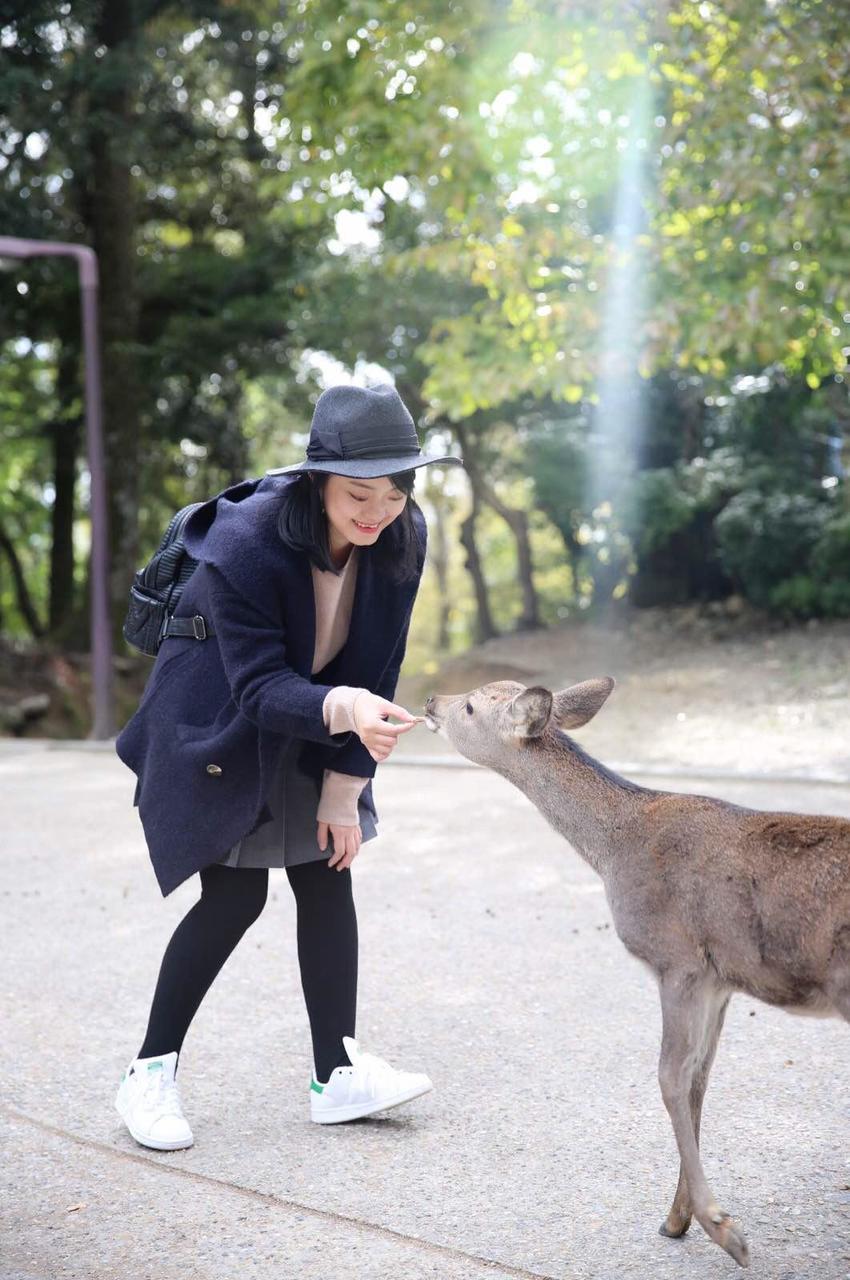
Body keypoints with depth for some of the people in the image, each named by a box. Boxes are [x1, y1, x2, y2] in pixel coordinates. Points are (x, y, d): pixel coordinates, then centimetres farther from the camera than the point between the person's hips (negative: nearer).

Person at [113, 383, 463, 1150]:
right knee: (236, 895, -8)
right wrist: (343, 710, -51)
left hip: (310, 729, 5)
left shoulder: (402, 539, -17)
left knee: (328, 879, 0)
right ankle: (150, 1072, 7)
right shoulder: (245, 541, -32)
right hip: (215, 726, -5)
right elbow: (261, 687, -31)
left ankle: (339, 1073, 7)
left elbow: (375, 669, -10)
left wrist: (344, 789, -9)